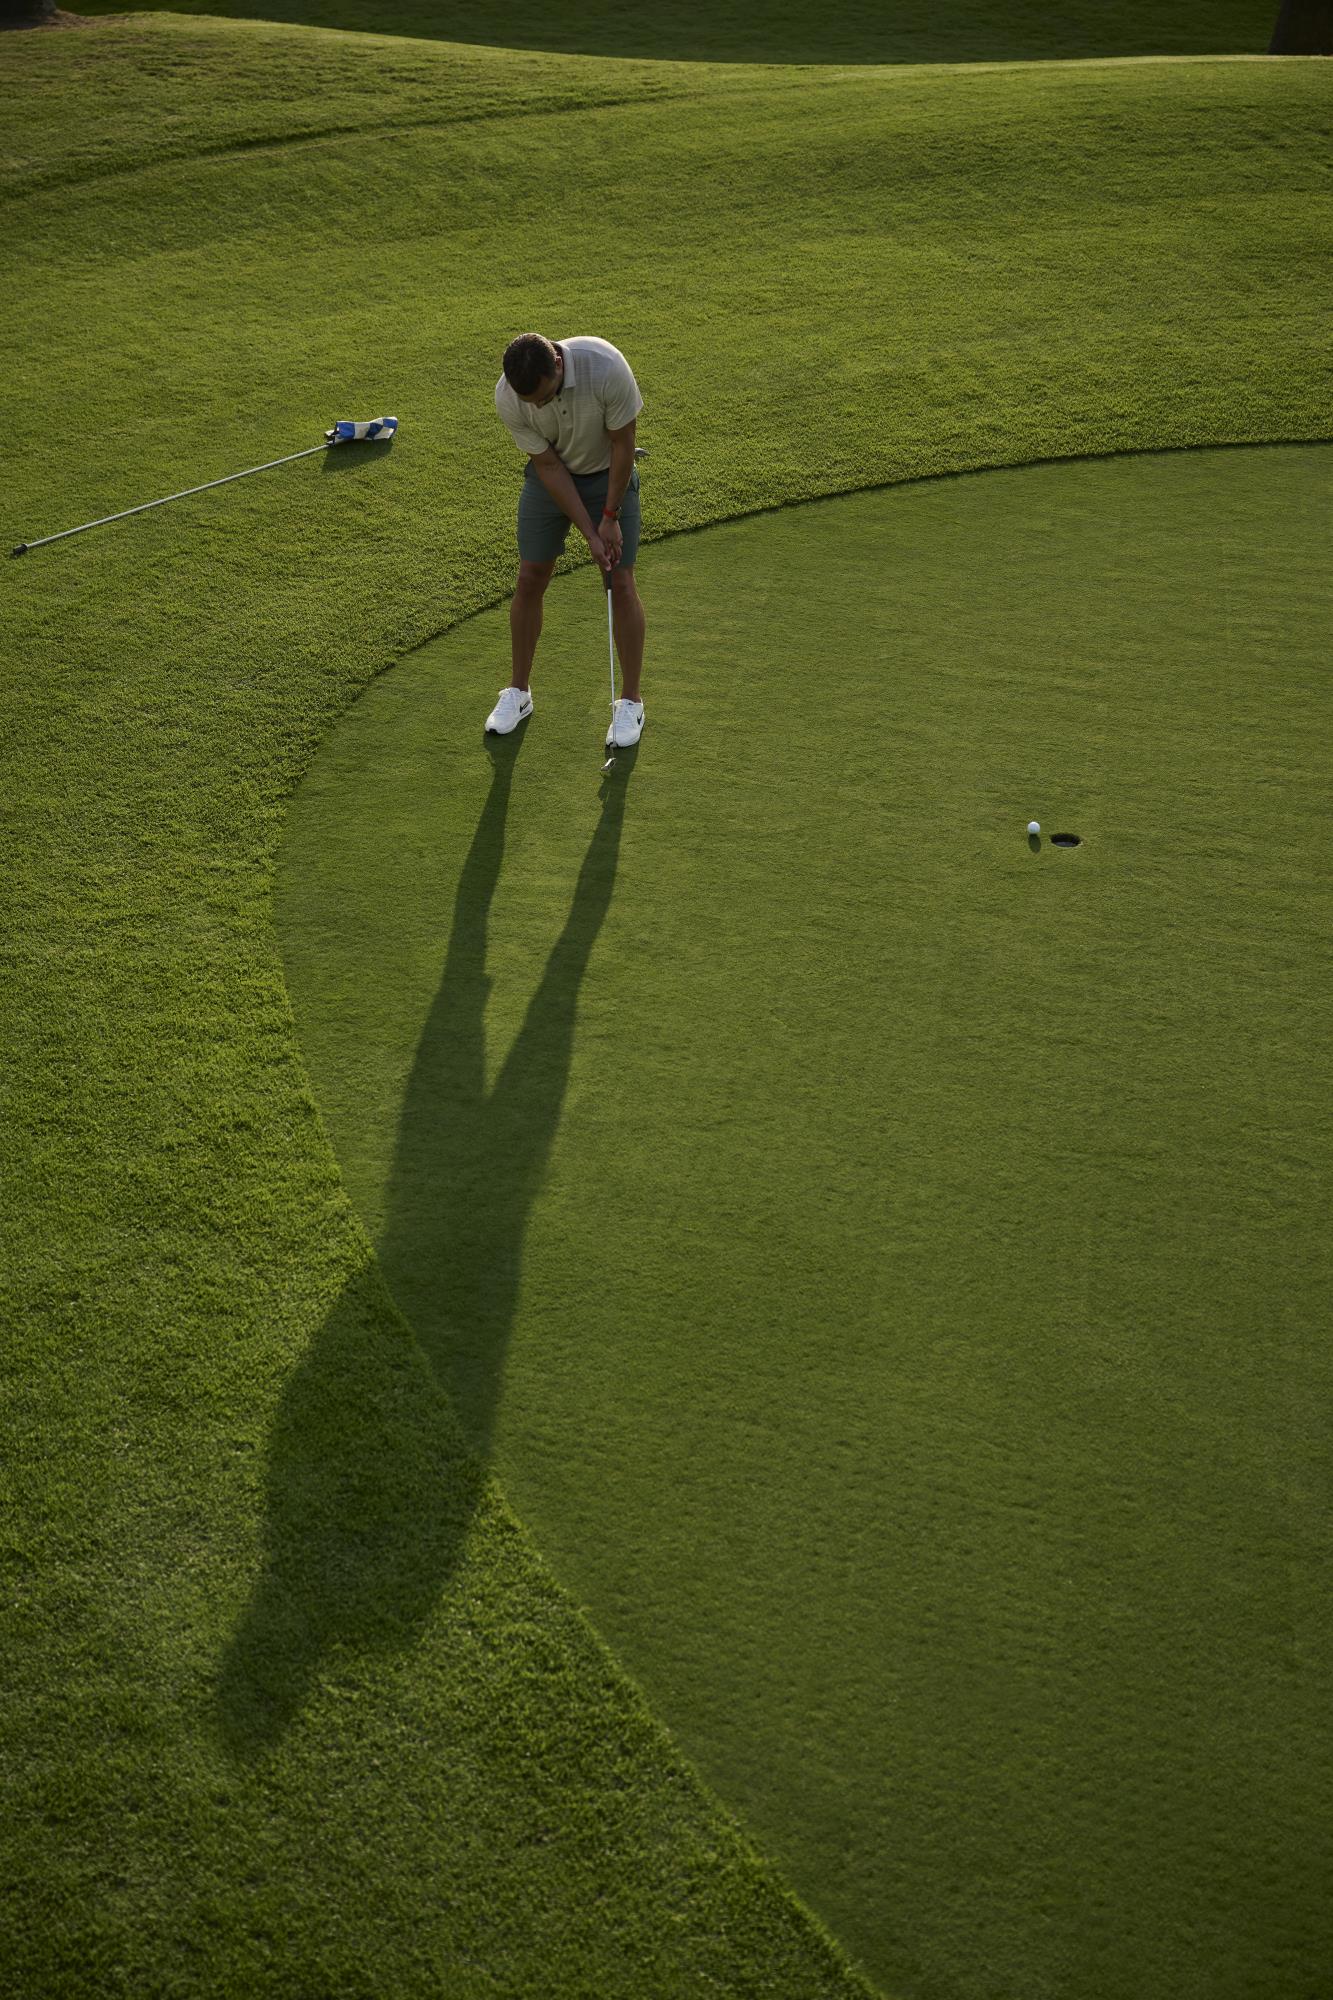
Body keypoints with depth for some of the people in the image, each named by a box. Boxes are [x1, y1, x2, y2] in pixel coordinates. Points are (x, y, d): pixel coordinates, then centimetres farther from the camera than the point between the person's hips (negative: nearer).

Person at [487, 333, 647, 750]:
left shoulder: (606, 368, -35)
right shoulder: (508, 398, -27)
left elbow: (623, 444, -20)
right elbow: (548, 465, -17)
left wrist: (610, 516, -16)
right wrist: (590, 534, -19)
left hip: (608, 472, -2)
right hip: (551, 474, 2)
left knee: (620, 585, -4)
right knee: (530, 579, 2)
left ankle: (630, 702, 7)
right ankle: (519, 692, 18)